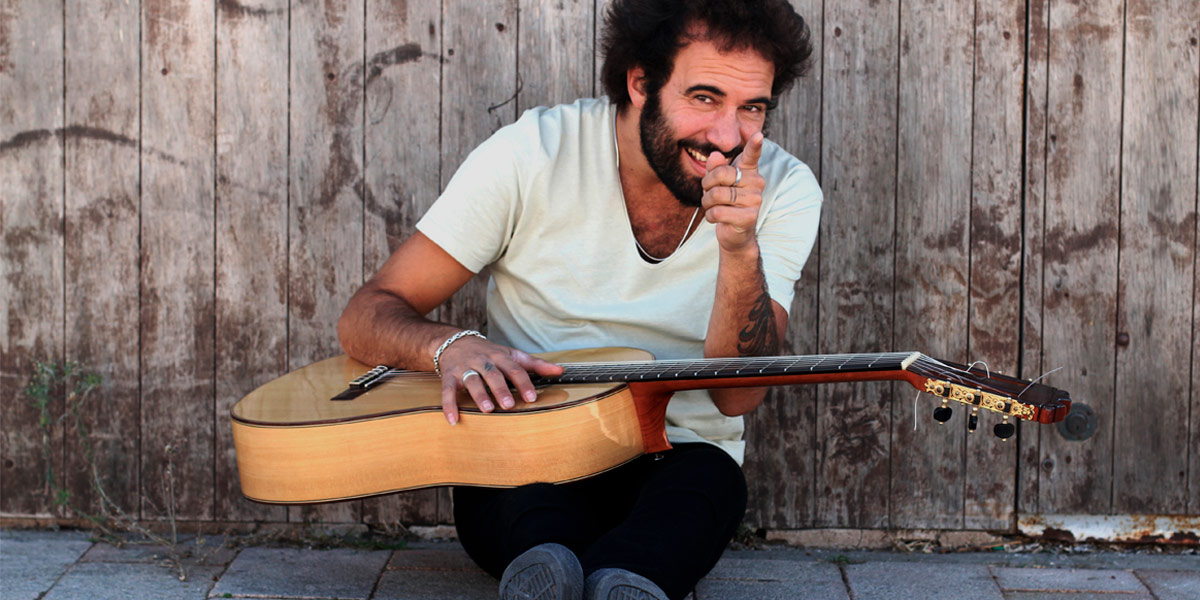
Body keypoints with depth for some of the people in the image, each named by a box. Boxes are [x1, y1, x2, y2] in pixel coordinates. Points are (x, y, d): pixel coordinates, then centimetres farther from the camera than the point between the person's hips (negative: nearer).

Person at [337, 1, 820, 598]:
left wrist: (740, 248, -29)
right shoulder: (535, 156, -10)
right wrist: (453, 346, -31)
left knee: (710, 479, -35)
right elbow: (366, 318, -8)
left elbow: (736, 394, -13)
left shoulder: (783, 190, -6)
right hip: (520, 466, -1)